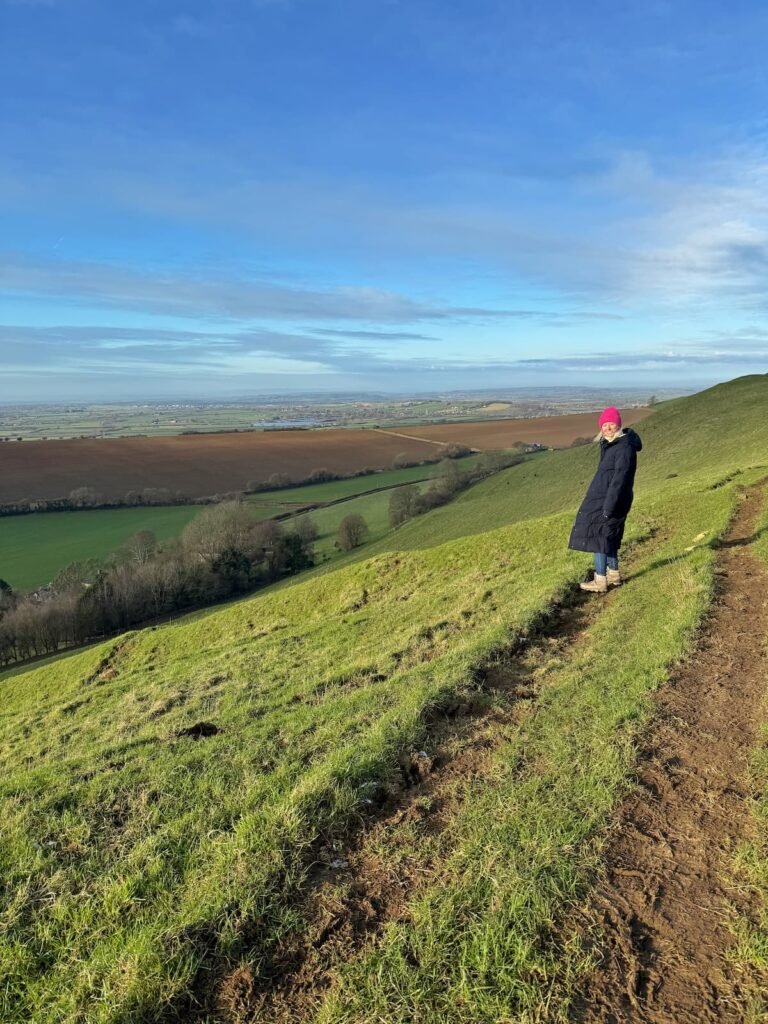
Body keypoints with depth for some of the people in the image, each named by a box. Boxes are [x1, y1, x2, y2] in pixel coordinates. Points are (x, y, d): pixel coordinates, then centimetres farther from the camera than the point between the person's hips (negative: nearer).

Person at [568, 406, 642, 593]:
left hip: (612, 500, -10)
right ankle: (613, 574, 28)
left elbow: (619, 479, -23)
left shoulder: (624, 447, -19)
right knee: (608, 536, 17)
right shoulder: (610, 444, 11)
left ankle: (600, 582, -1)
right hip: (602, 498, 10)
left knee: (597, 535, -6)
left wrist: (608, 507, -25)